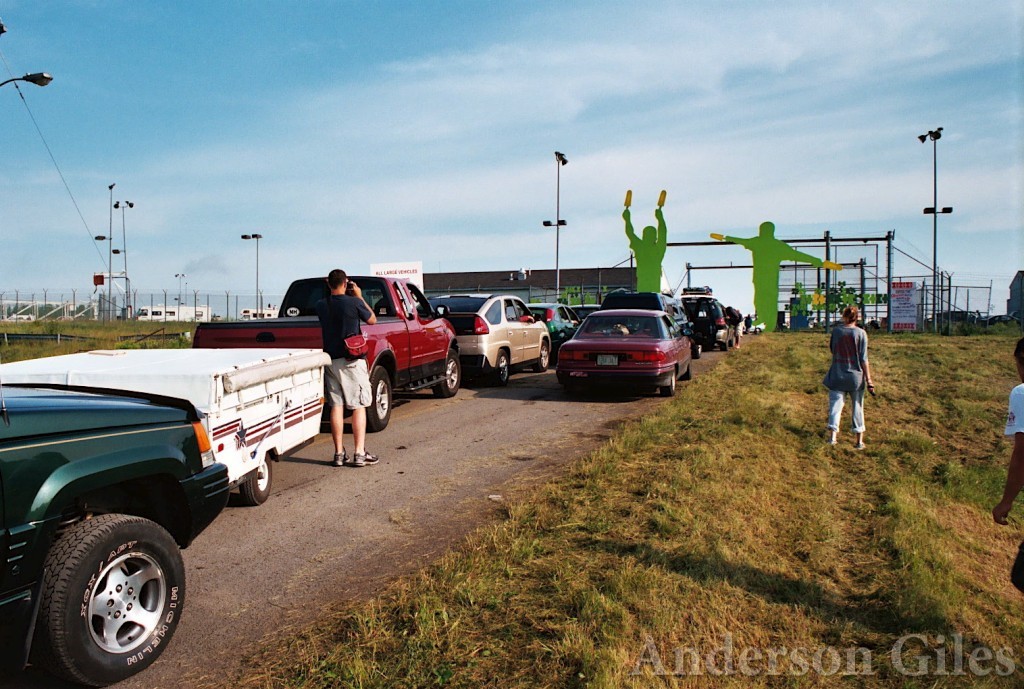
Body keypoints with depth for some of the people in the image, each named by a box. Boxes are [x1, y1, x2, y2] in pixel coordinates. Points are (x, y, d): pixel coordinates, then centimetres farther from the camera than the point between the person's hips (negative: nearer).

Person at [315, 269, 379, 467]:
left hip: (331, 360, 5)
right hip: (352, 360, -4)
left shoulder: (321, 305, 2)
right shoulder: (354, 302, -11)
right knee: (359, 406, 1)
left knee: (336, 406, 8)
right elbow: (372, 320, 4)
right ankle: (359, 453, -1)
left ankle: (339, 454, 11)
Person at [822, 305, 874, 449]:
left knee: (835, 405, 3)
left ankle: (832, 435, -12)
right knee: (857, 408, 10)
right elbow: (863, 359, -8)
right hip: (856, 377, 0)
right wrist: (869, 380, -4)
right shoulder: (861, 333, -7)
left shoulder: (836, 330, -3)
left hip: (837, 376, 0)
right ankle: (859, 441, 16)